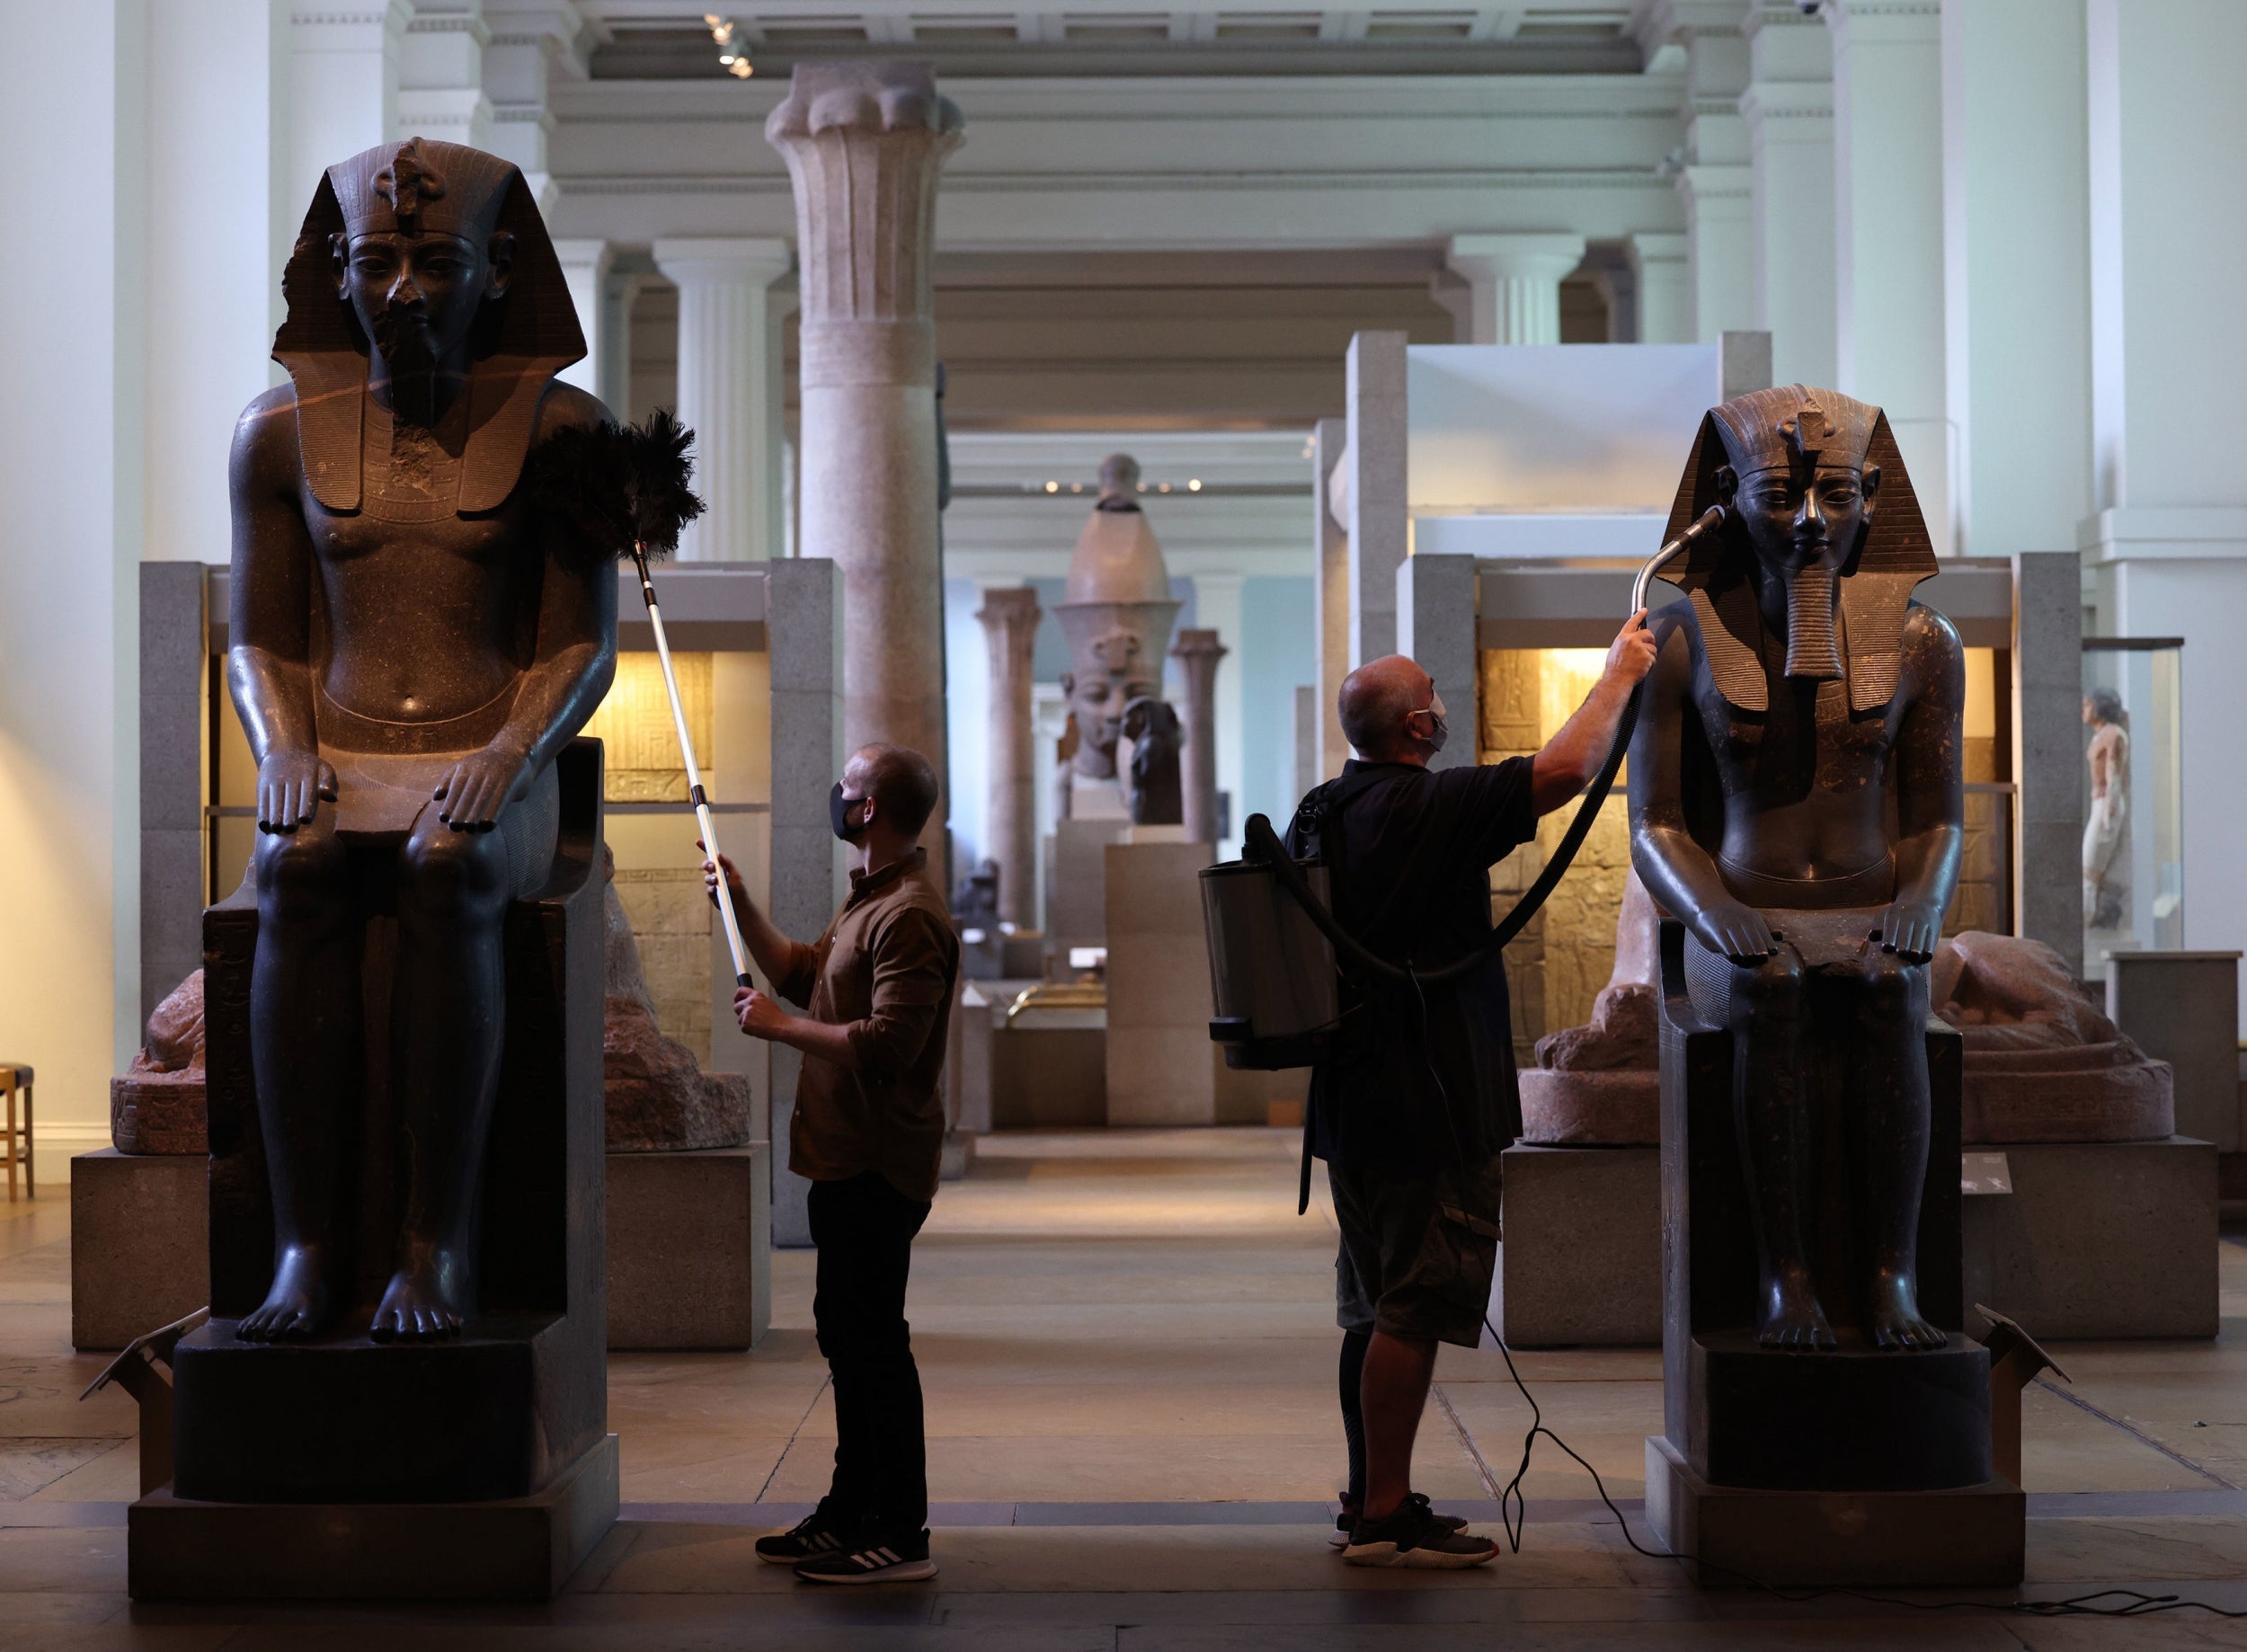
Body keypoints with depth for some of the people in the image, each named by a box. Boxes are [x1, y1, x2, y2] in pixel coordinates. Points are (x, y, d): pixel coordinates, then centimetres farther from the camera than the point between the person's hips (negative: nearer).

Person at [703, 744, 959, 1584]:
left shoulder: (909, 917, -19)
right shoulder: (868, 899, 16)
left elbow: (888, 1043, -27)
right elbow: (801, 973, 28)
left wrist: (780, 1027, -18)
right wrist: (739, 901, 22)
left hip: (878, 1166, -11)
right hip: (846, 1159, 11)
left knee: (873, 1338, -6)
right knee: (846, 1330, 17)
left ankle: (900, 1533, -1)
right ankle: (851, 1512, 28)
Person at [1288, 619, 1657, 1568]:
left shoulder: (1316, 818, 10)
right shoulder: (1427, 807, -17)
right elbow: (1567, 768, -22)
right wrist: (1620, 672, -7)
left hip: (1351, 1104, 9)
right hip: (1426, 1108, -9)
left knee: (1376, 1309, 15)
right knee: (1412, 1311, -5)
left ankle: (1367, 1505, 22)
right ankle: (1385, 1517, -3)